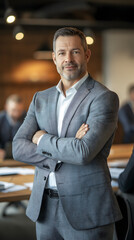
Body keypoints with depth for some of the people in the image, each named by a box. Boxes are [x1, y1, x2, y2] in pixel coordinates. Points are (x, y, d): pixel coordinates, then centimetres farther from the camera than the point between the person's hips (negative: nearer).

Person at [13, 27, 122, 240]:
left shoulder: (104, 98, -9)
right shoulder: (41, 99, 10)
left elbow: (84, 152, -21)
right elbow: (18, 148, 0)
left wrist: (42, 139, -6)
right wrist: (67, 147, -13)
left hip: (86, 210, -5)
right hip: (44, 207, 5)